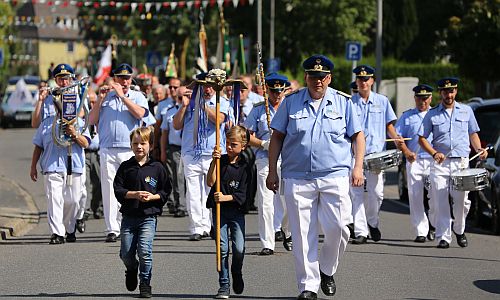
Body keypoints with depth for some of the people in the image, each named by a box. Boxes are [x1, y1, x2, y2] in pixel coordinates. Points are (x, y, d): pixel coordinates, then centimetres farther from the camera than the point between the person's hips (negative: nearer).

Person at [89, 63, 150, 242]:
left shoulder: (137, 97, 13)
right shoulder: (105, 97, 17)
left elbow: (140, 113, -9)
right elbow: (92, 120, 11)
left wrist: (121, 95, -9)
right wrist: (100, 100, 1)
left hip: (130, 150, -1)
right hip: (107, 150, 1)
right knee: (109, 189, -5)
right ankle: (112, 229, -4)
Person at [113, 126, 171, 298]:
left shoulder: (157, 168, 2)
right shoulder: (126, 167, 4)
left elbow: (166, 191, 5)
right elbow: (118, 189, -1)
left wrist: (152, 197, -13)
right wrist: (135, 194, -14)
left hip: (148, 215, -2)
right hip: (129, 216, 2)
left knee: (145, 250, -13)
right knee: (126, 253, 3)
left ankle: (145, 283, 1)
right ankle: (132, 270, 36)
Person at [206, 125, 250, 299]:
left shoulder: (245, 166, -3)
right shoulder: (221, 160, 3)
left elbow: (242, 195, -7)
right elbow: (210, 182, -8)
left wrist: (225, 197, -19)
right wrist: (214, 162, -16)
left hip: (237, 211, -1)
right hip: (219, 211, 1)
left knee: (239, 248, -7)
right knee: (222, 249, -3)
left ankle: (236, 273, 24)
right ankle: (224, 285, 5)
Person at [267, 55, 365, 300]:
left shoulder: (343, 102, 7)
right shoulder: (291, 102, 7)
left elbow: (358, 135, 10)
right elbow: (277, 137, 10)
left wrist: (358, 166, -1)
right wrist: (272, 170, 4)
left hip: (334, 176, 0)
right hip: (297, 177, 0)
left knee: (338, 228, -8)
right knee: (302, 235, -2)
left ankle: (326, 271, 19)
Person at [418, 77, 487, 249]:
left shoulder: (466, 111, 12)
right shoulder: (432, 114, 8)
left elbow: (473, 134, 18)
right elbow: (422, 138, 7)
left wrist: (479, 149, -1)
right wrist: (434, 153, -10)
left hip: (461, 162, 1)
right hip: (440, 163, -1)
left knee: (461, 200, -4)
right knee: (441, 202, -6)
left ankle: (459, 230, 21)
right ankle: (443, 237, -2)